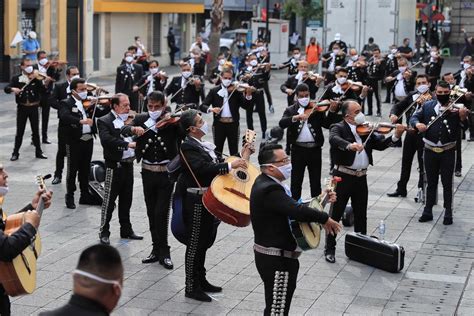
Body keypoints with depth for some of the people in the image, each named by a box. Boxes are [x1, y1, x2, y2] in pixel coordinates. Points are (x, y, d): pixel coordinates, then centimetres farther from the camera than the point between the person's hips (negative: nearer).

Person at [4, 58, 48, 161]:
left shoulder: (36, 78, 1)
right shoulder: (16, 78, 0)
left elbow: (43, 91, -10)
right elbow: (6, 89, -10)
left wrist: (36, 79, -21)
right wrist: (12, 89, -31)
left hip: (33, 107, 1)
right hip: (22, 108, -1)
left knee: (35, 131, 8)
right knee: (20, 131, 4)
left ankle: (39, 152, 17)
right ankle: (15, 153, 13)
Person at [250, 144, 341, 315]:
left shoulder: (266, 182, 8)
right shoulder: (269, 189, -26)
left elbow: (292, 205, 15)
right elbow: (297, 211, -34)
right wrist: (325, 219, -19)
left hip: (278, 255, 11)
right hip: (276, 260, -11)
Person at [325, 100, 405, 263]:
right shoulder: (338, 128, -7)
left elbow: (380, 144, 2)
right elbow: (334, 139, -30)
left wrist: (396, 136, -14)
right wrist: (349, 145, -48)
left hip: (361, 178, 5)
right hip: (343, 176, -5)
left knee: (361, 215, 14)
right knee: (336, 214, 3)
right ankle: (329, 249, 13)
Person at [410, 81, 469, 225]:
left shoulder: (455, 108, -7)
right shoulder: (428, 106, 1)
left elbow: (463, 126, -14)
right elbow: (414, 117, 6)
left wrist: (463, 117, -35)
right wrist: (417, 123, -17)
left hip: (448, 151, -2)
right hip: (430, 150, 2)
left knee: (447, 183, 6)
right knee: (431, 183, 14)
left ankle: (448, 213, 15)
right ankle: (428, 211, 21)